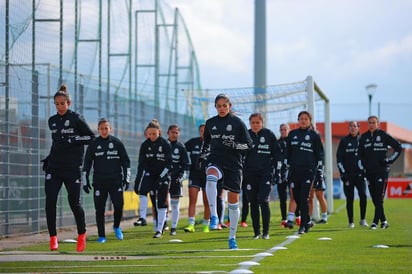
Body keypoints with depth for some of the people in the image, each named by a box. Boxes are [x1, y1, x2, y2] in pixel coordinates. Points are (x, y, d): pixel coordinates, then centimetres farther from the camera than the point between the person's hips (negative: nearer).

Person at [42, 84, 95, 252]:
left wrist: (72, 140, -15)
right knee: (50, 201, -9)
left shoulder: (76, 119, -3)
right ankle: (53, 238, -1)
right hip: (54, 167, 4)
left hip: (72, 168, -4)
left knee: (74, 202, -2)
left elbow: (91, 137, -5)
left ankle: (81, 235, 21)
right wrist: (50, 157, 16)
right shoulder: (52, 121, 13)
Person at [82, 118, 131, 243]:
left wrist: (126, 178, 3)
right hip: (99, 182, 0)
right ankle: (101, 236, 7)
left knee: (119, 205, -11)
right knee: (100, 209, -2)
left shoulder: (117, 143, 5)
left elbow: (126, 161, 9)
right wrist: (86, 181, 4)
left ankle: (116, 227, 17)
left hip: (115, 181, 0)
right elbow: (87, 163, 8)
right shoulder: (93, 144, 4)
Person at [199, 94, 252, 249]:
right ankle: (213, 216, -39)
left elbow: (248, 144, 1)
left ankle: (232, 238, 17)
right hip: (215, 161, 1)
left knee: (233, 201, 3)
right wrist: (203, 158, 13)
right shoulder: (210, 123, 10)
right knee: (210, 178, -37)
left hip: (234, 164, -1)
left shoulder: (237, 122, 2)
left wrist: (234, 145, -14)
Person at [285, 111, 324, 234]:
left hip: (309, 170, -4)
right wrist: (287, 169, 13)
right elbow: (288, 153, 17)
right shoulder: (292, 134, 12)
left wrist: (320, 172, -2)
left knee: (304, 198, -11)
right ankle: (307, 221, 24)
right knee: (297, 198, 6)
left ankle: (303, 225, -5)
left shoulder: (314, 135, 3)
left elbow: (320, 155, 4)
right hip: (294, 171, 4)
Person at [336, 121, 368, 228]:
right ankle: (351, 222, 9)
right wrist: (343, 173, -3)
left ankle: (363, 219, -1)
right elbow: (339, 158, 4)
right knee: (350, 198, 2)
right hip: (348, 174, 0)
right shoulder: (344, 141, 5)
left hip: (360, 174, 0)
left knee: (363, 195, -13)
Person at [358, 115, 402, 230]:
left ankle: (375, 222, -13)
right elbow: (360, 155, 20)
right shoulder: (364, 137, 9)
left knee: (379, 197, -11)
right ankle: (383, 221, 14)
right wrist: (361, 167, 9)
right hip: (369, 171, 5)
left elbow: (398, 147, 4)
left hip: (382, 170, -5)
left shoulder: (383, 135, -2)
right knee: (374, 198, 5)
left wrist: (390, 160, -1)